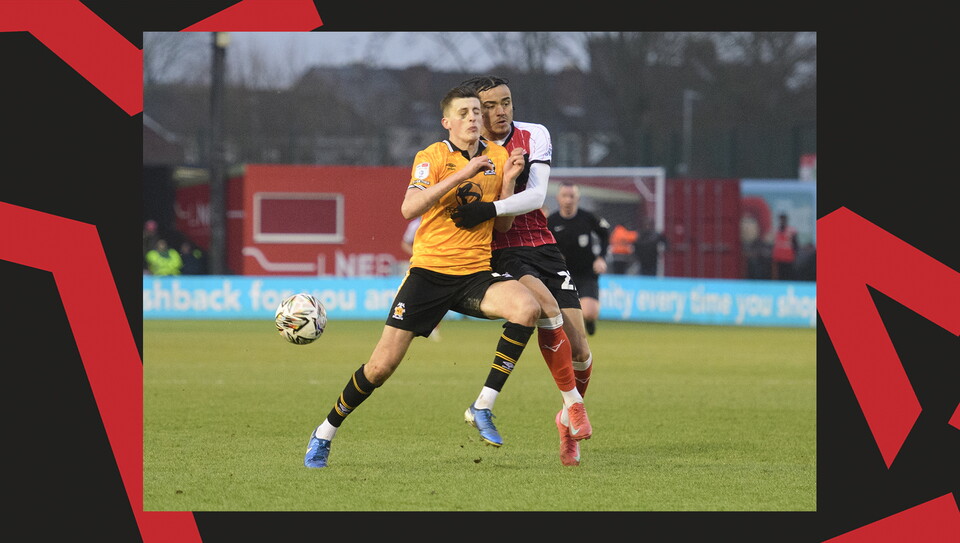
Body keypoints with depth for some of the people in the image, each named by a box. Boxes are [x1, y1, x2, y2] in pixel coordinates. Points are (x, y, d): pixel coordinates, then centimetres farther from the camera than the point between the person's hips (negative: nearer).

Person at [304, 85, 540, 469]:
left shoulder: (497, 156, 8)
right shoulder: (432, 157, -6)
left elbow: (502, 223, 9)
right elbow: (409, 209, -22)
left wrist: (508, 181, -7)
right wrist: (462, 174, -26)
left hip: (476, 273, 3)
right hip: (429, 271, -3)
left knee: (527, 307, -27)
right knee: (382, 366, -6)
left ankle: (483, 408, -18)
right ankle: (325, 434, 17)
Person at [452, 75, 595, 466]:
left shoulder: (534, 137, 0)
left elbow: (536, 196, -14)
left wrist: (490, 209, -27)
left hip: (542, 247, 3)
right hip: (500, 254, -3)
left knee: (579, 350, -4)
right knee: (546, 305, -33)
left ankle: (569, 421, 24)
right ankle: (572, 403, -21)